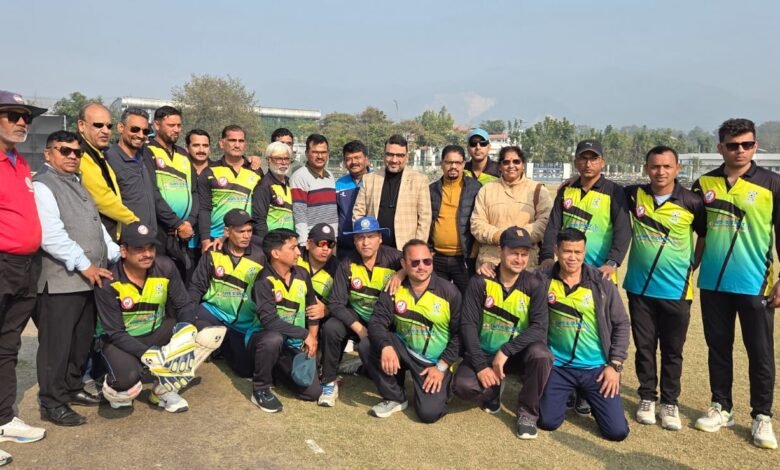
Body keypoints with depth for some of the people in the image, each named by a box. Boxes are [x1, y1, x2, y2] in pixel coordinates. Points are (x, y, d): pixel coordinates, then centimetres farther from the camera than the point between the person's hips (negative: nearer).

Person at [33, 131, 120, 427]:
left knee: (82, 340, 16)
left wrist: (116, 255, 12)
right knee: (57, 344, -1)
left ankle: (72, 389, 30)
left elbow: (96, 225, 23)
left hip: (90, 277, 9)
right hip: (61, 279, -9)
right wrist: (83, 264, -19)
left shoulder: (77, 184, 21)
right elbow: (51, 235, -19)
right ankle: (52, 403, 8)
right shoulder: (42, 185, -8)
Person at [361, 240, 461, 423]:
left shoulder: (449, 292, -12)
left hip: (436, 361, -3)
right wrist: (386, 346, -36)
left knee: (429, 412, -19)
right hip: (405, 350, 3)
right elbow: (377, 322, -14)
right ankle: (395, 397, -1)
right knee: (367, 347, -23)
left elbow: (459, 334, -7)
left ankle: (442, 388, 19)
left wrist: (442, 366, -14)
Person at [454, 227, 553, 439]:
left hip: (518, 351, 0)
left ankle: (527, 412, -7)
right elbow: (468, 324, -13)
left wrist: (506, 350, -29)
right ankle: (494, 390, 11)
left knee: (541, 355, -33)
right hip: (485, 352, 0)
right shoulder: (480, 282, -11)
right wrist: (480, 365, -21)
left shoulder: (534, 285, -10)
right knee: (463, 385, -26)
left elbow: (539, 328, -19)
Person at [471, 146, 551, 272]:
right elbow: (477, 223, 5)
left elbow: (545, 222, -3)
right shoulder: (487, 189, 11)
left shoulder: (538, 190, 8)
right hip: (490, 261, 1)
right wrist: (496, 235, -13)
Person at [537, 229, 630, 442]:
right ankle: (568, 395, 27)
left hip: (597, 367, 0)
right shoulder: (542, 279, -7)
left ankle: (586, 397, 29)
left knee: (617, 431, -2)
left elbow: (621, 324, 1)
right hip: (558, 366, 0)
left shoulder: (602, 282, -6)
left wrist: (615, 365, -3)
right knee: (548, 422, -6)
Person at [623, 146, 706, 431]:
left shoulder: (692, 202, -9)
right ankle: (647, 398, 26)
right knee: (644, 347, 11)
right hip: (640, 287, 2)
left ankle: (670, 403, 23)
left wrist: (693, 264, 4)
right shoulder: (633, 195, -4)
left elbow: (707, 235, 6)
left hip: (676, 290, -1)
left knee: (672, 351, 9)